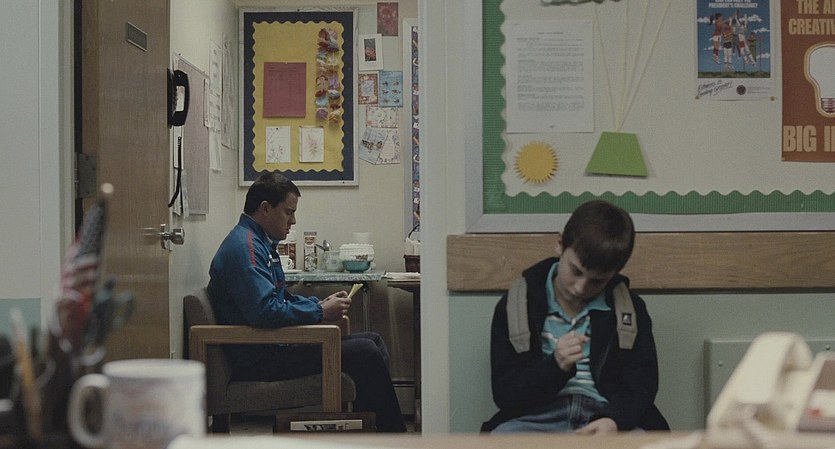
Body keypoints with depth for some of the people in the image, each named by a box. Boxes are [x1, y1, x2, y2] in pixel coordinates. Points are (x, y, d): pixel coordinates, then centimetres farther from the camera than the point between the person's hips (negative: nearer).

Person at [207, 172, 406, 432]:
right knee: (365, 352, -18)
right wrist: (320, 313, -15)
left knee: (373, 341, 8)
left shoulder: (261, 243, 18)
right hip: (260, 359, -11)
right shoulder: (244, 247, -16)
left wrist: (322, 304, 7)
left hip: (275, 345, 11)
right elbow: (265, 311, -27)